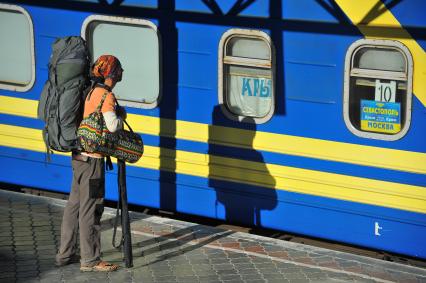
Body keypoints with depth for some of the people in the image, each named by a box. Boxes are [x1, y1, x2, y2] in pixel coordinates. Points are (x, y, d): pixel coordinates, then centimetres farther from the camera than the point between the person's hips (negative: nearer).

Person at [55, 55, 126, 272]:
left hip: (80, 156, 9)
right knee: (90, 209, -3)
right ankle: (90, 260, 2)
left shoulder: (91, 92, 12)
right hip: (92, 159, -9)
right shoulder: (105, 95, -15)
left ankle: (65, 254, 22)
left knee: (74, 205, 15)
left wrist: (115, 114, 10)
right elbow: (112, 126, -25)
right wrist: (120, 116, -5)